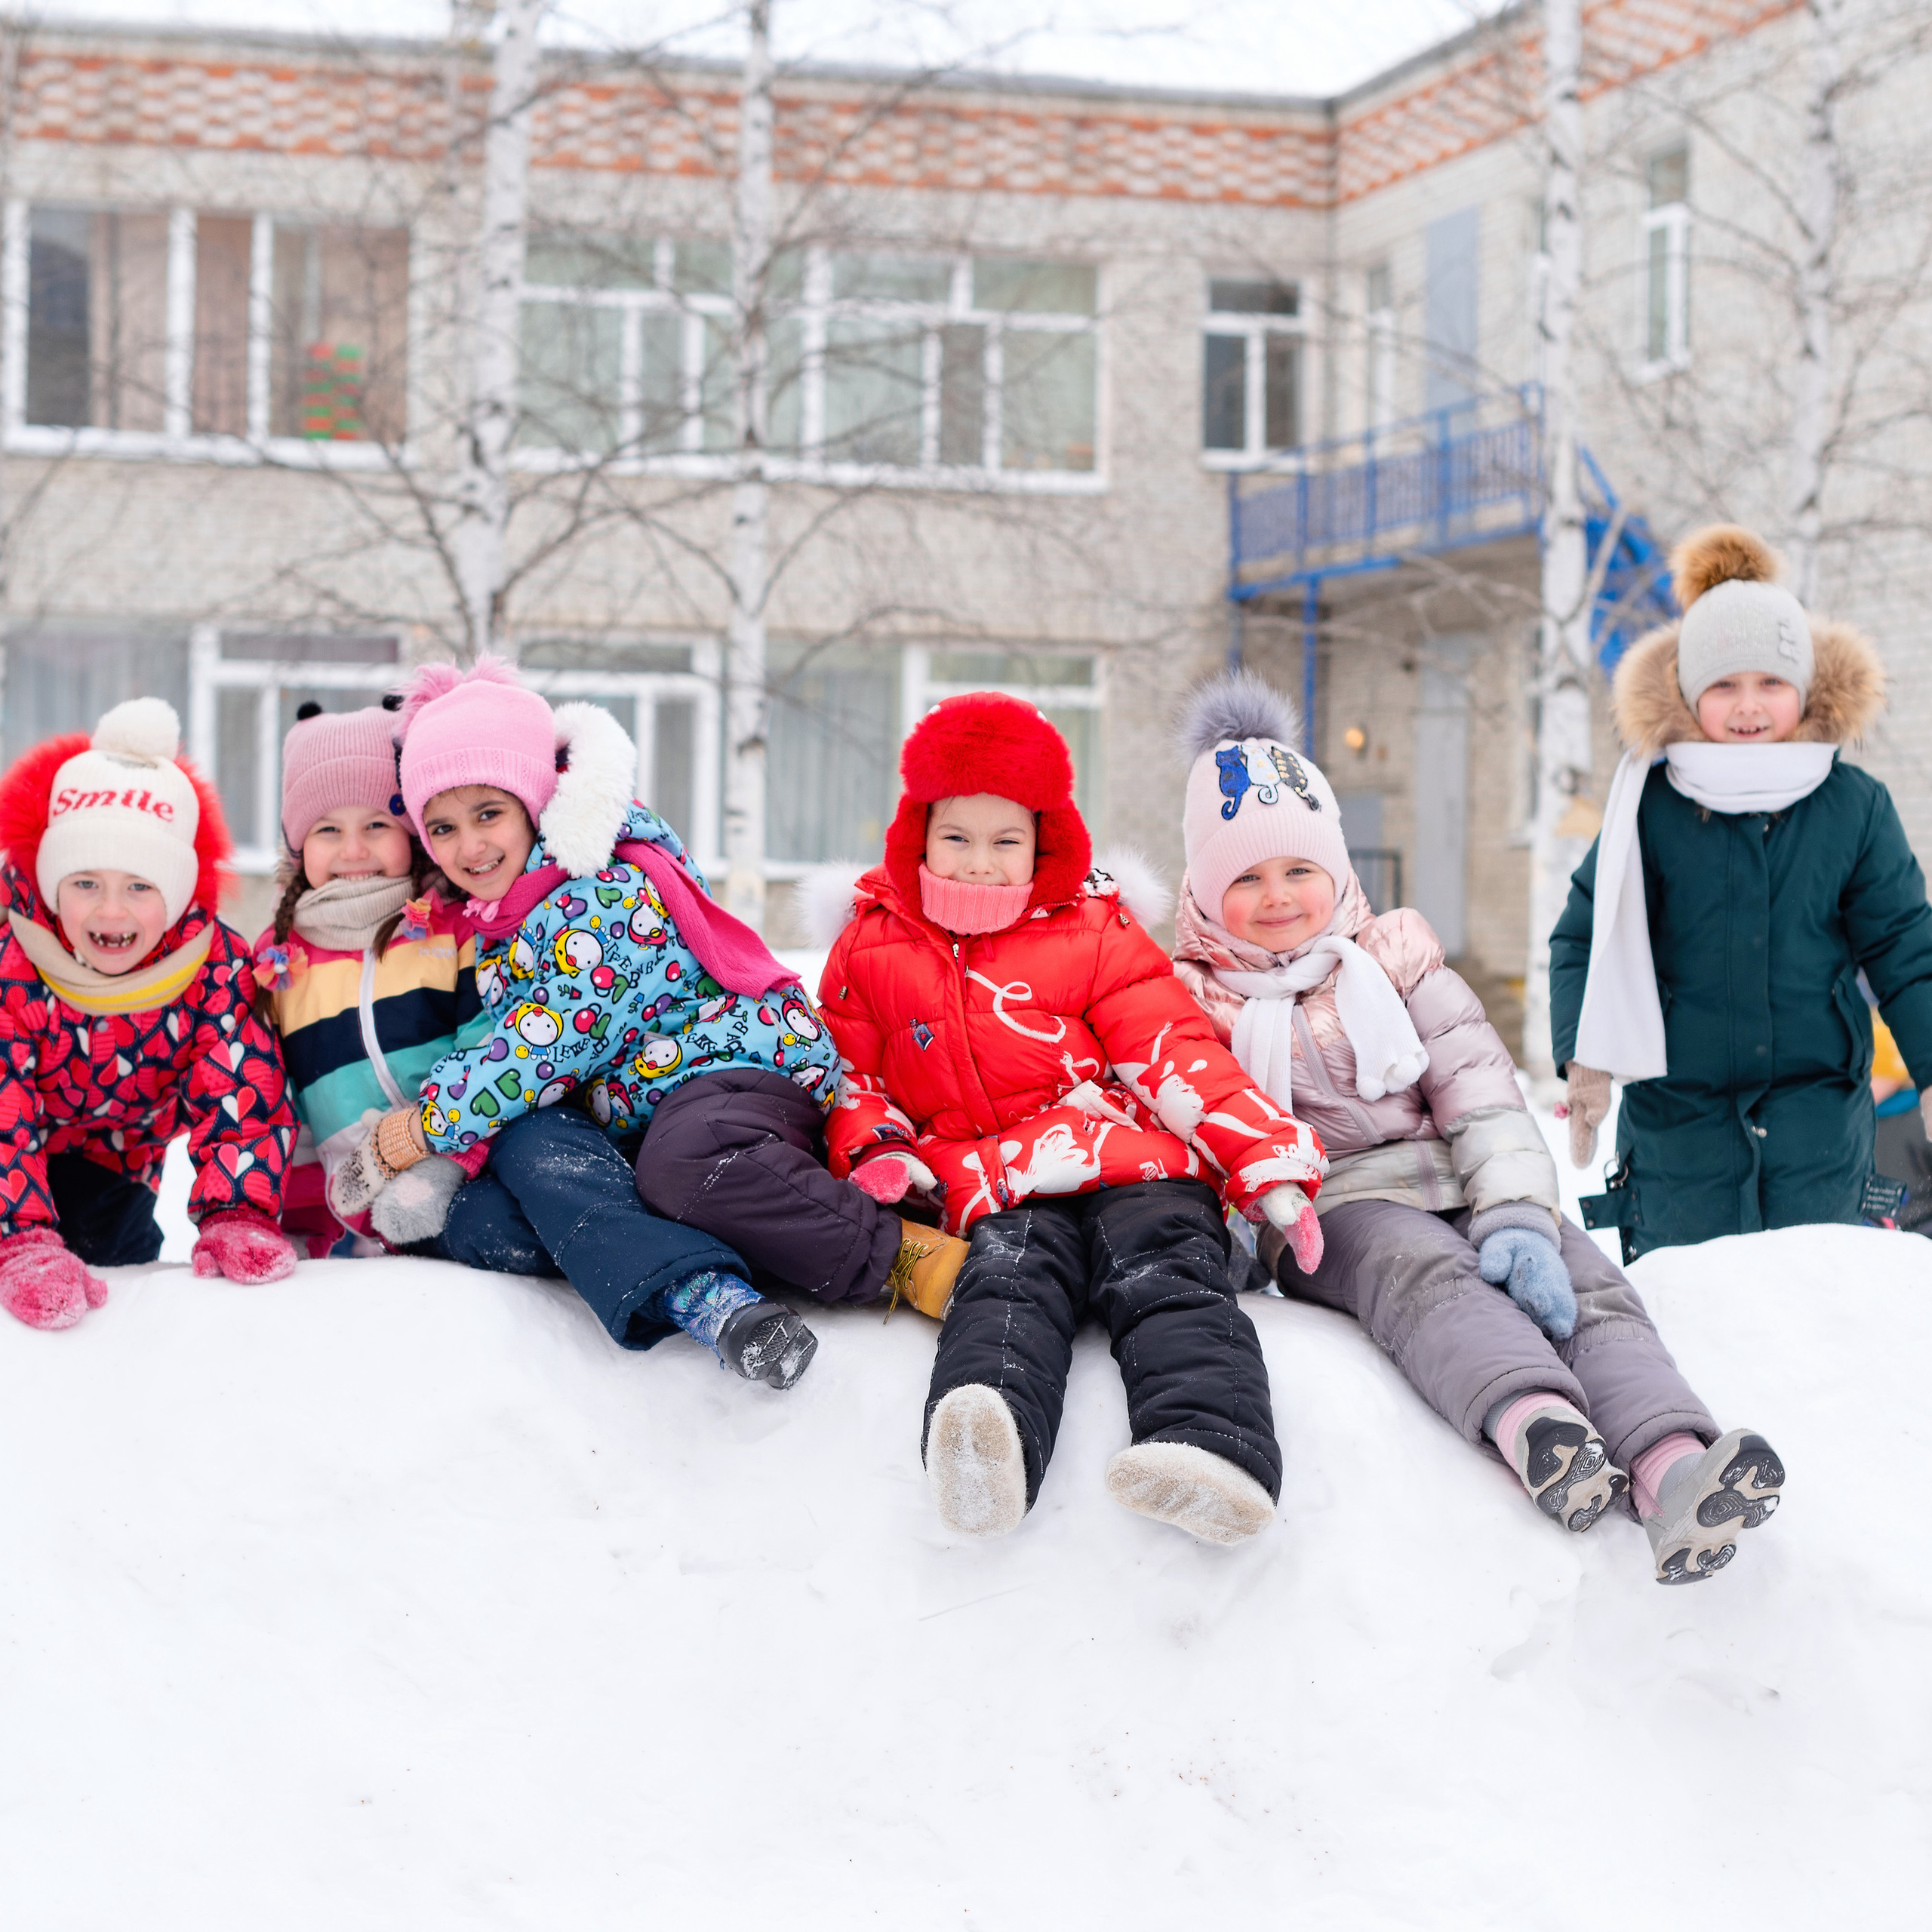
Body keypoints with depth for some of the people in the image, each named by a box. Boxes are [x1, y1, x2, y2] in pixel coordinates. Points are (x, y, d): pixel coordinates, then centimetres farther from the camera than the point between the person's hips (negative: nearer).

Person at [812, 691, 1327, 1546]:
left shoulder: (1092, 935, 15)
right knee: (1007, 1287, -32)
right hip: (1002, 1193, -1)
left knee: (1168, 1283, -27)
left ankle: (1215, 1448, -54)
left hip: (1136, 1163, 1)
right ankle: (990, 1449, -64)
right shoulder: (872, 951, 20)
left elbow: (1176, 1054, 9)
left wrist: (1269, 1166, -1)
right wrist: (877, 1154, 2)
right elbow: (849, 1074, 25)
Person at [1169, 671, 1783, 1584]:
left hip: (1459, 1187, 4)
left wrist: (1516, 1216, -11)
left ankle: (1673, 1473, -56)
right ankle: (1532, 1423, -72)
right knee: (1427, 1272, -39)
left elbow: (1479, 1088, 8)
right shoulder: (1191, 998, 15)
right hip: (1336, 1206, -4)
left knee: (1588, 1288, -27)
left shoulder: (1395, 960, 20)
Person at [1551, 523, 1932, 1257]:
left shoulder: (1855, 807, 0)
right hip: (1678, 1111, -1)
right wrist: (1585, 1059, -9)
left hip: (1819, 1113, 1)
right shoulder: (1650, 807, -4)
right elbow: (1585, 936, 3)